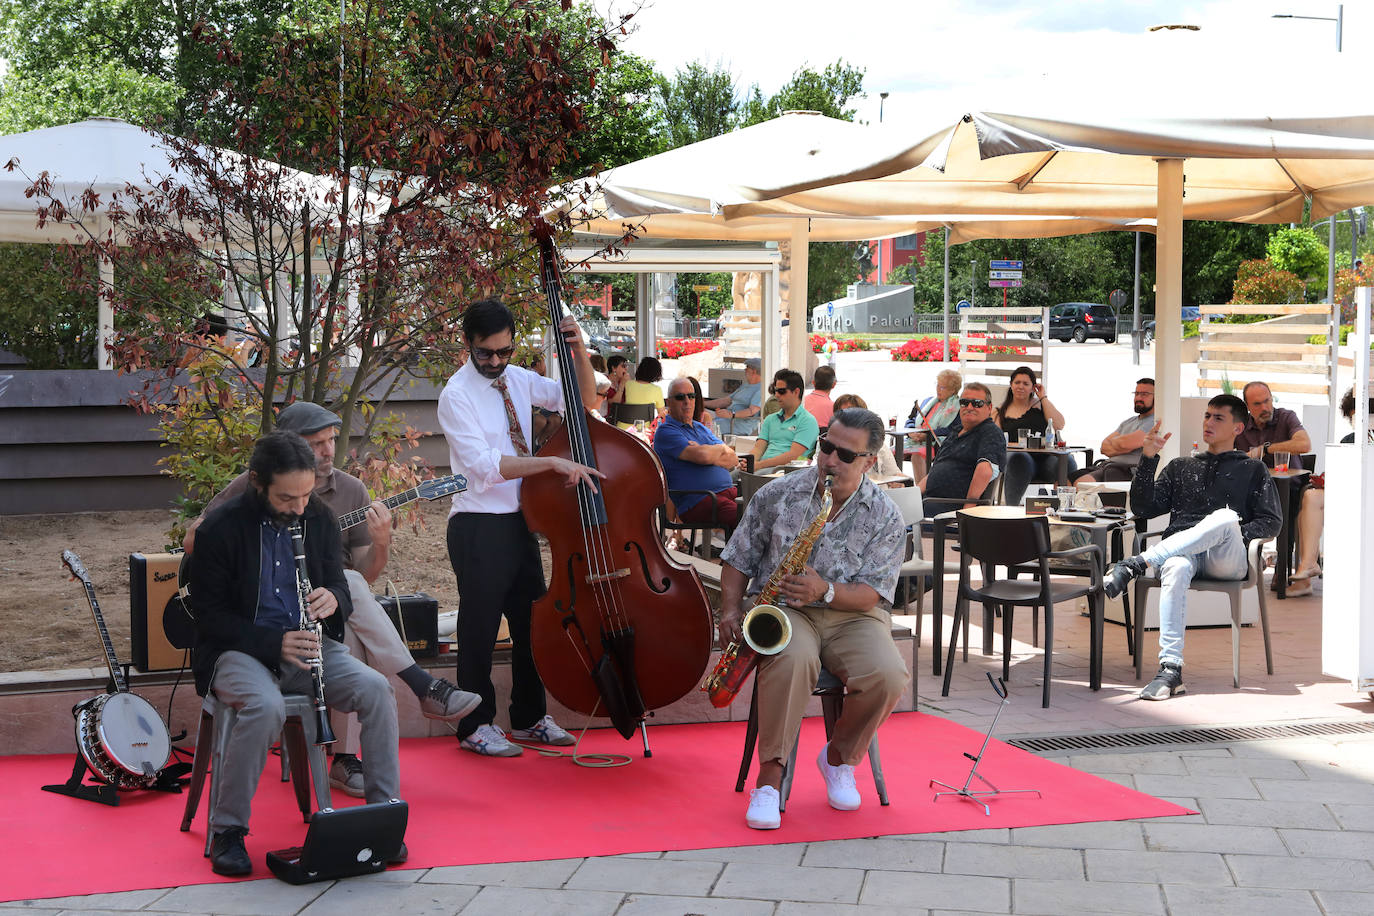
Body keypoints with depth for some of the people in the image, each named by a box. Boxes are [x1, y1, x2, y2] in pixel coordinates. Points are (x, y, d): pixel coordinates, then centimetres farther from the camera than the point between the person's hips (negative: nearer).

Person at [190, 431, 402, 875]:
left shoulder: (319, 517, 3)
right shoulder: (220, 529, -10)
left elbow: (339, 585, 11)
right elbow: (210, 616, -8)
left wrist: (332, 599, -15)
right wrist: (274, 643, -21)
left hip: (306, 643, 4)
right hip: (240, 650, -4)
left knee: (376, 688, -22)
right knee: (265, 706, -36)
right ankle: (227, 831, -20)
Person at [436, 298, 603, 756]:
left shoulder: (518, 380, 7)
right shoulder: (457, 395, -13)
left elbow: (583, 399, 15)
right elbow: (483, 464, -24)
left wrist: (579, 351, -3)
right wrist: (553, 463, -28)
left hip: (520, 522, 7)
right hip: (479, 528, -7)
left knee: (531, 622, 14)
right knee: (480, 629, 2)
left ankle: (530, 718, 28)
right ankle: (476, 726, 14)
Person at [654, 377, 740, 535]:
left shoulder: (702, 428, 25)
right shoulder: (665, 431, 0)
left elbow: (734, 459, 16)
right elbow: (701, 456, -14)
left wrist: (710, 456, -4)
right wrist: (720, 448, 7)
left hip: (728, 491, 8)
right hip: (696, 502, -8)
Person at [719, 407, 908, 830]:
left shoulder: (885, 517, -2)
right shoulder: (778, 494, 2)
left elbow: (872, 594, -7)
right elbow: (738, 558, 10)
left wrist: (826, 591, -25)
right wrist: (731, 610, -6)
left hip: (852, 615, 1)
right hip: (781, 609, -1)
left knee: (888, 677, -29)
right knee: (793, 659, -38)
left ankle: (840, 756, 1)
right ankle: (771, 772, -24)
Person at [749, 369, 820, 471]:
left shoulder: (808, 421, 1)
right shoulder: (770, 419, 25)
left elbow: (793, 455, -10)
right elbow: (758, 447, 14)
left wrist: (760, 464, -18)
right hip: (764, 467, 5)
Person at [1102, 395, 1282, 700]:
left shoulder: (1252, 470, 24)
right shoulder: (1180, 467, 31)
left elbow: (1271, 522, 12)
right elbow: (1143, 508, 19)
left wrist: (1233, 535, -7)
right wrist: (1148, 459, 8)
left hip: (1226, 560, -1)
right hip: (1180, 551, 1)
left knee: (1225, 517, -38)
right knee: (1176, 569, -39)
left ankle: (1136, 564, -41)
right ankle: (1170, 669, -48)